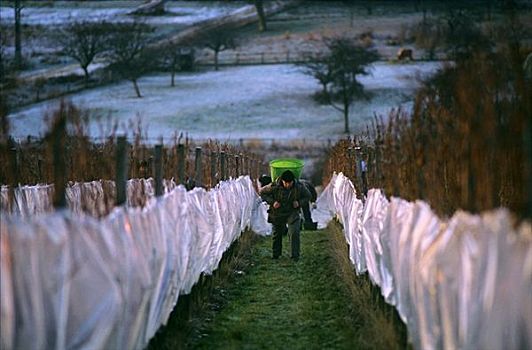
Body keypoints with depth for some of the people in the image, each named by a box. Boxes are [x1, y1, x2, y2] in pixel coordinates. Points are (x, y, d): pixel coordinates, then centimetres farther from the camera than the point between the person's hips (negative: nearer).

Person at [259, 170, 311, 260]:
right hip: (277, 213, 1)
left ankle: (295, 255, -10)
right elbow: (262, 192, -8)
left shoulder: (299, 187, -18)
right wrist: (272, 202, -21)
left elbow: (307, 196, 1)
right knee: (277, 233, 15)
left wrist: (299, 202, -17)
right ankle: (275, 254, 36)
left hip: (292, 212, -1)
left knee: (294, 232, -20)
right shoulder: (275, 187, -23)